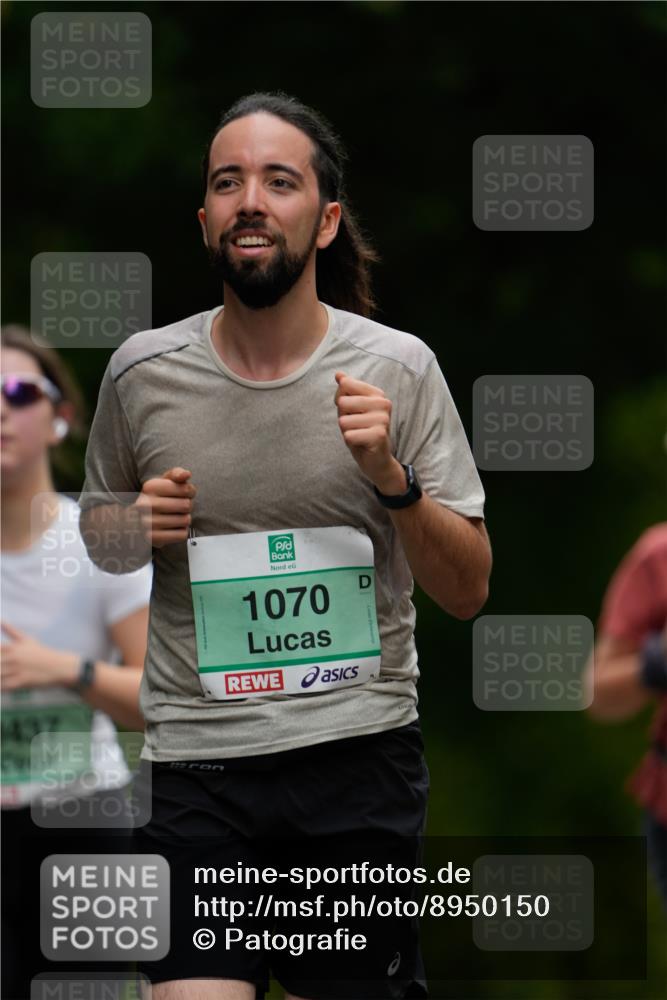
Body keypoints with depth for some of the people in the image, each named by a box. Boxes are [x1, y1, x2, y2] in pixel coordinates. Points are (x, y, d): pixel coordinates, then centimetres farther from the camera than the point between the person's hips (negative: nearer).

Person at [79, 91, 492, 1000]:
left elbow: (467, 591, 1)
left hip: (358, 752, 0)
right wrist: (134, 531, -3)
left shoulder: (398, 369, -1)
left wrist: (391, 477, -15)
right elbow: (93, 539, 19)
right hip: (193, 761, 0)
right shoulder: (143, 372, 3)